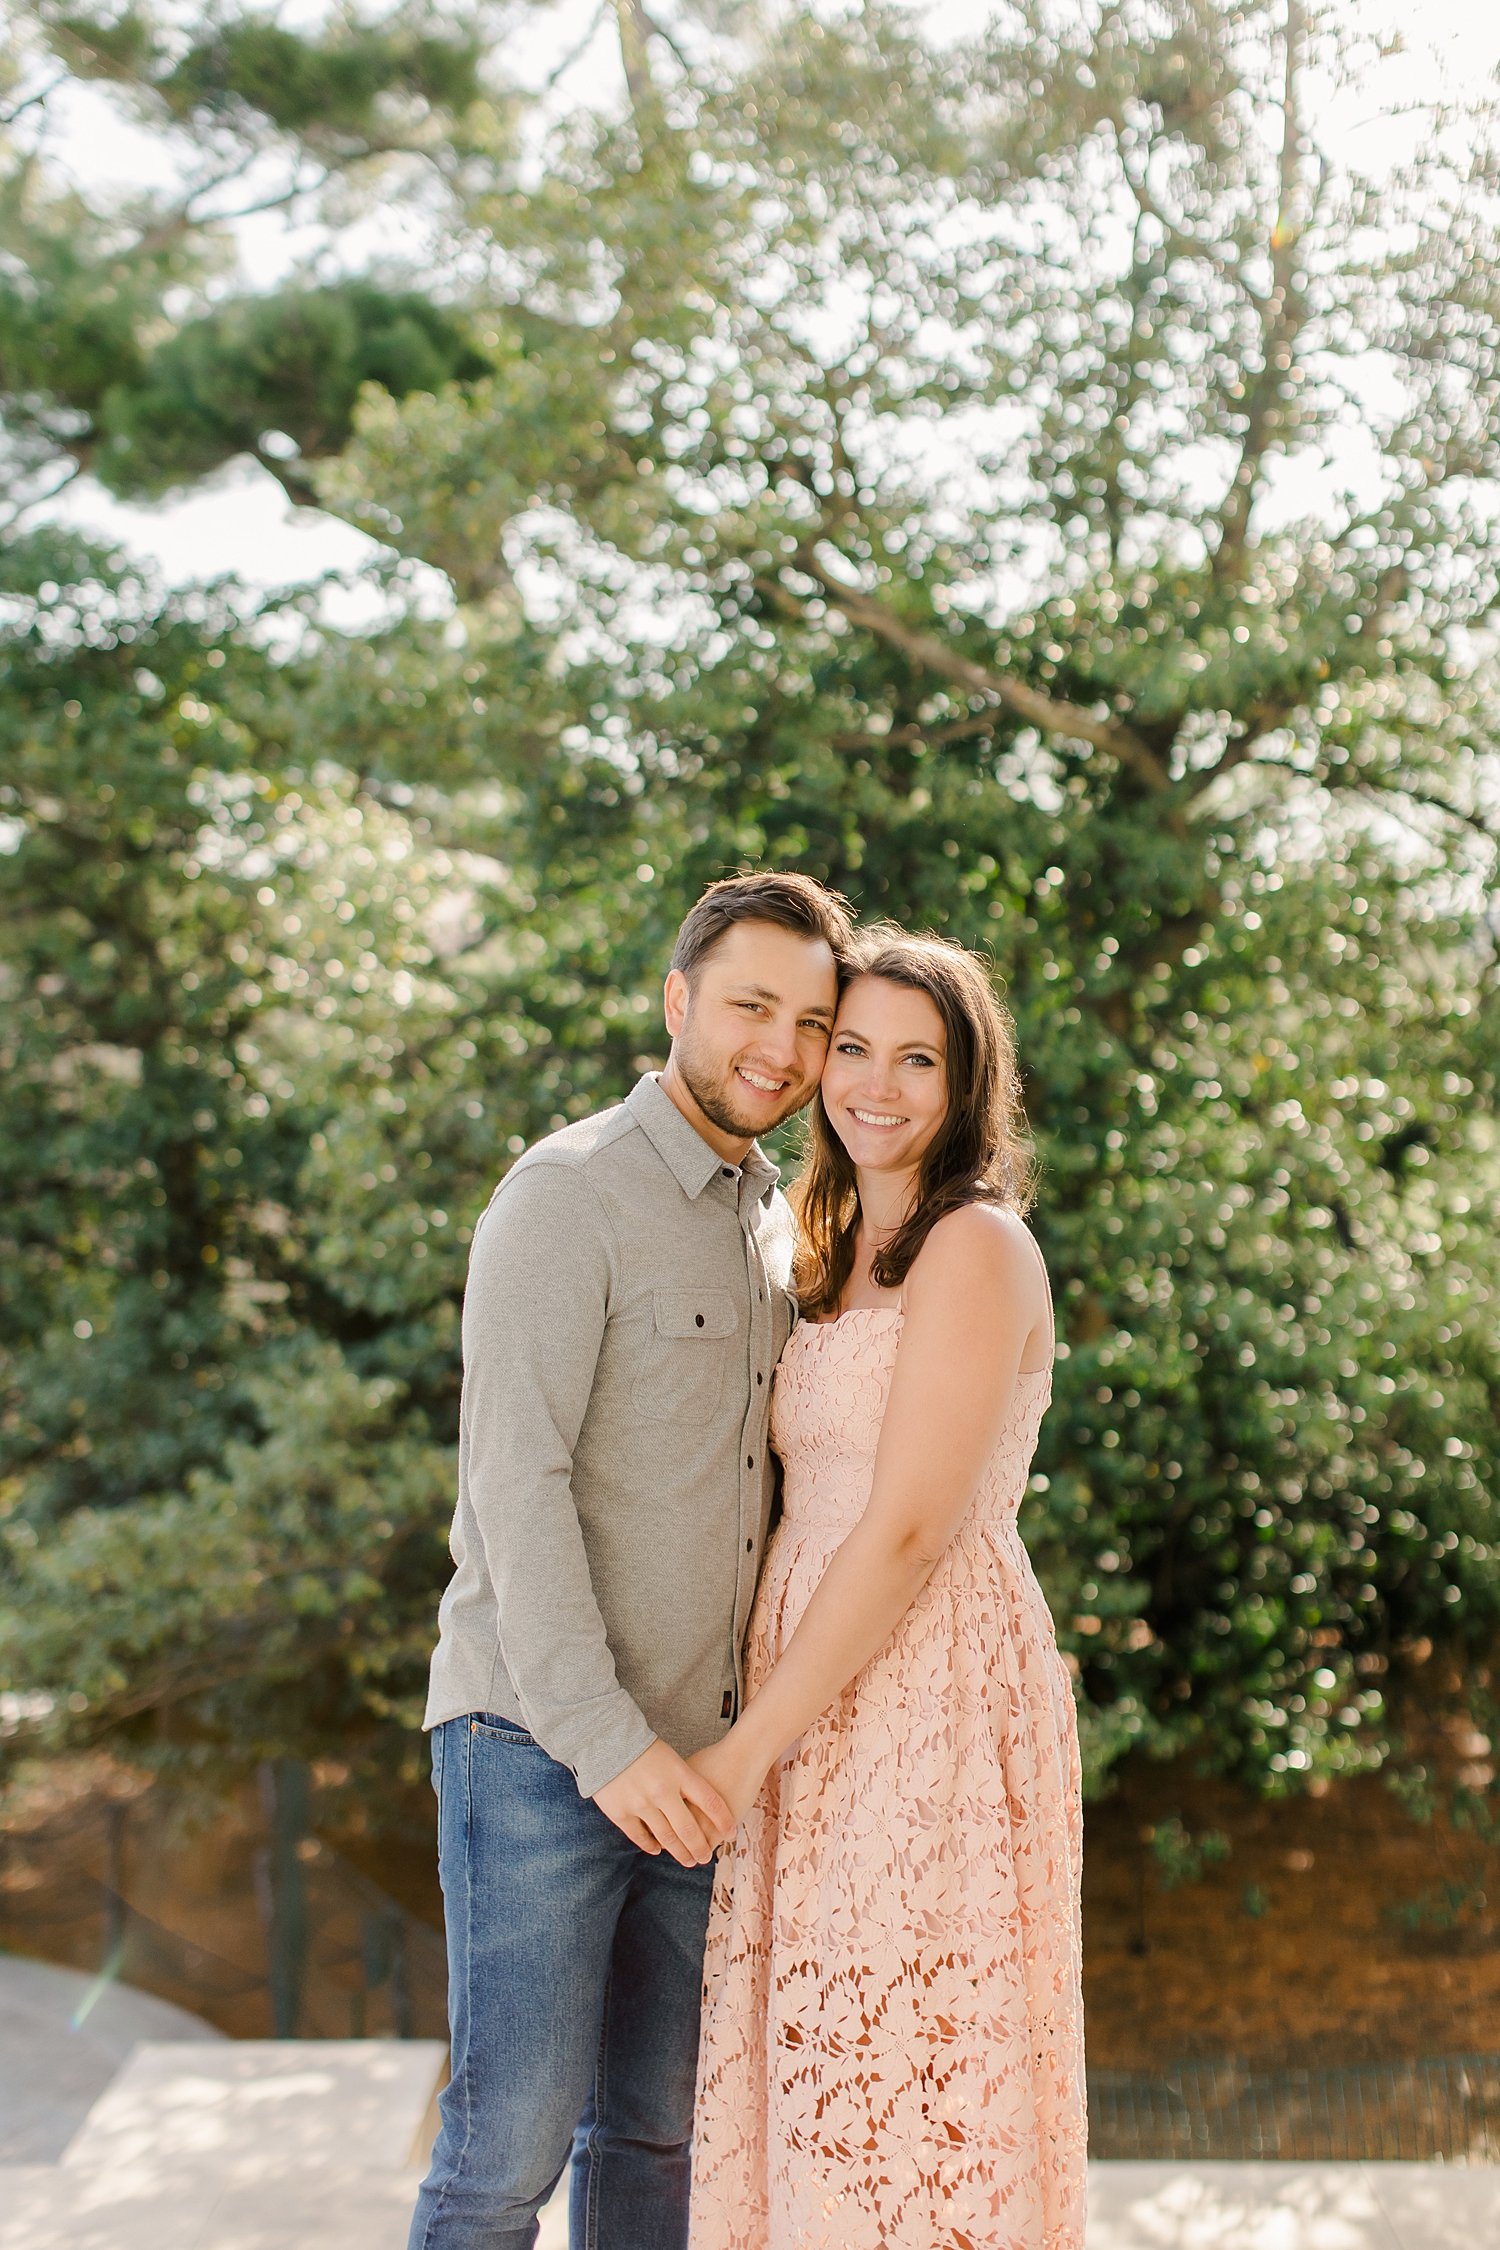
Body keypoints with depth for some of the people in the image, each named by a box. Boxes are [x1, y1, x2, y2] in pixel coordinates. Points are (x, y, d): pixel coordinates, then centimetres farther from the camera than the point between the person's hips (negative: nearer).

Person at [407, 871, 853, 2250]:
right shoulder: (570, 1194, -10)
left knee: (657, 2130, 13)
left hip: (693, 1757, 7)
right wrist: (604, 1739, -22)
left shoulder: (778, 1226, 13)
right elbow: (512, 1479, -17)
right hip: (536, 1742, -7)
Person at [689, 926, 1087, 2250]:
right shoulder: (842, 1253, 16)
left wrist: (748, 1747, -16)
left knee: (908, 2078, -2)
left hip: (931, 1694, -8)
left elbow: (911, 1528, -18)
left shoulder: (977, 1246, -12)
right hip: (829, 1699, 8)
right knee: (826, 2066, 11)